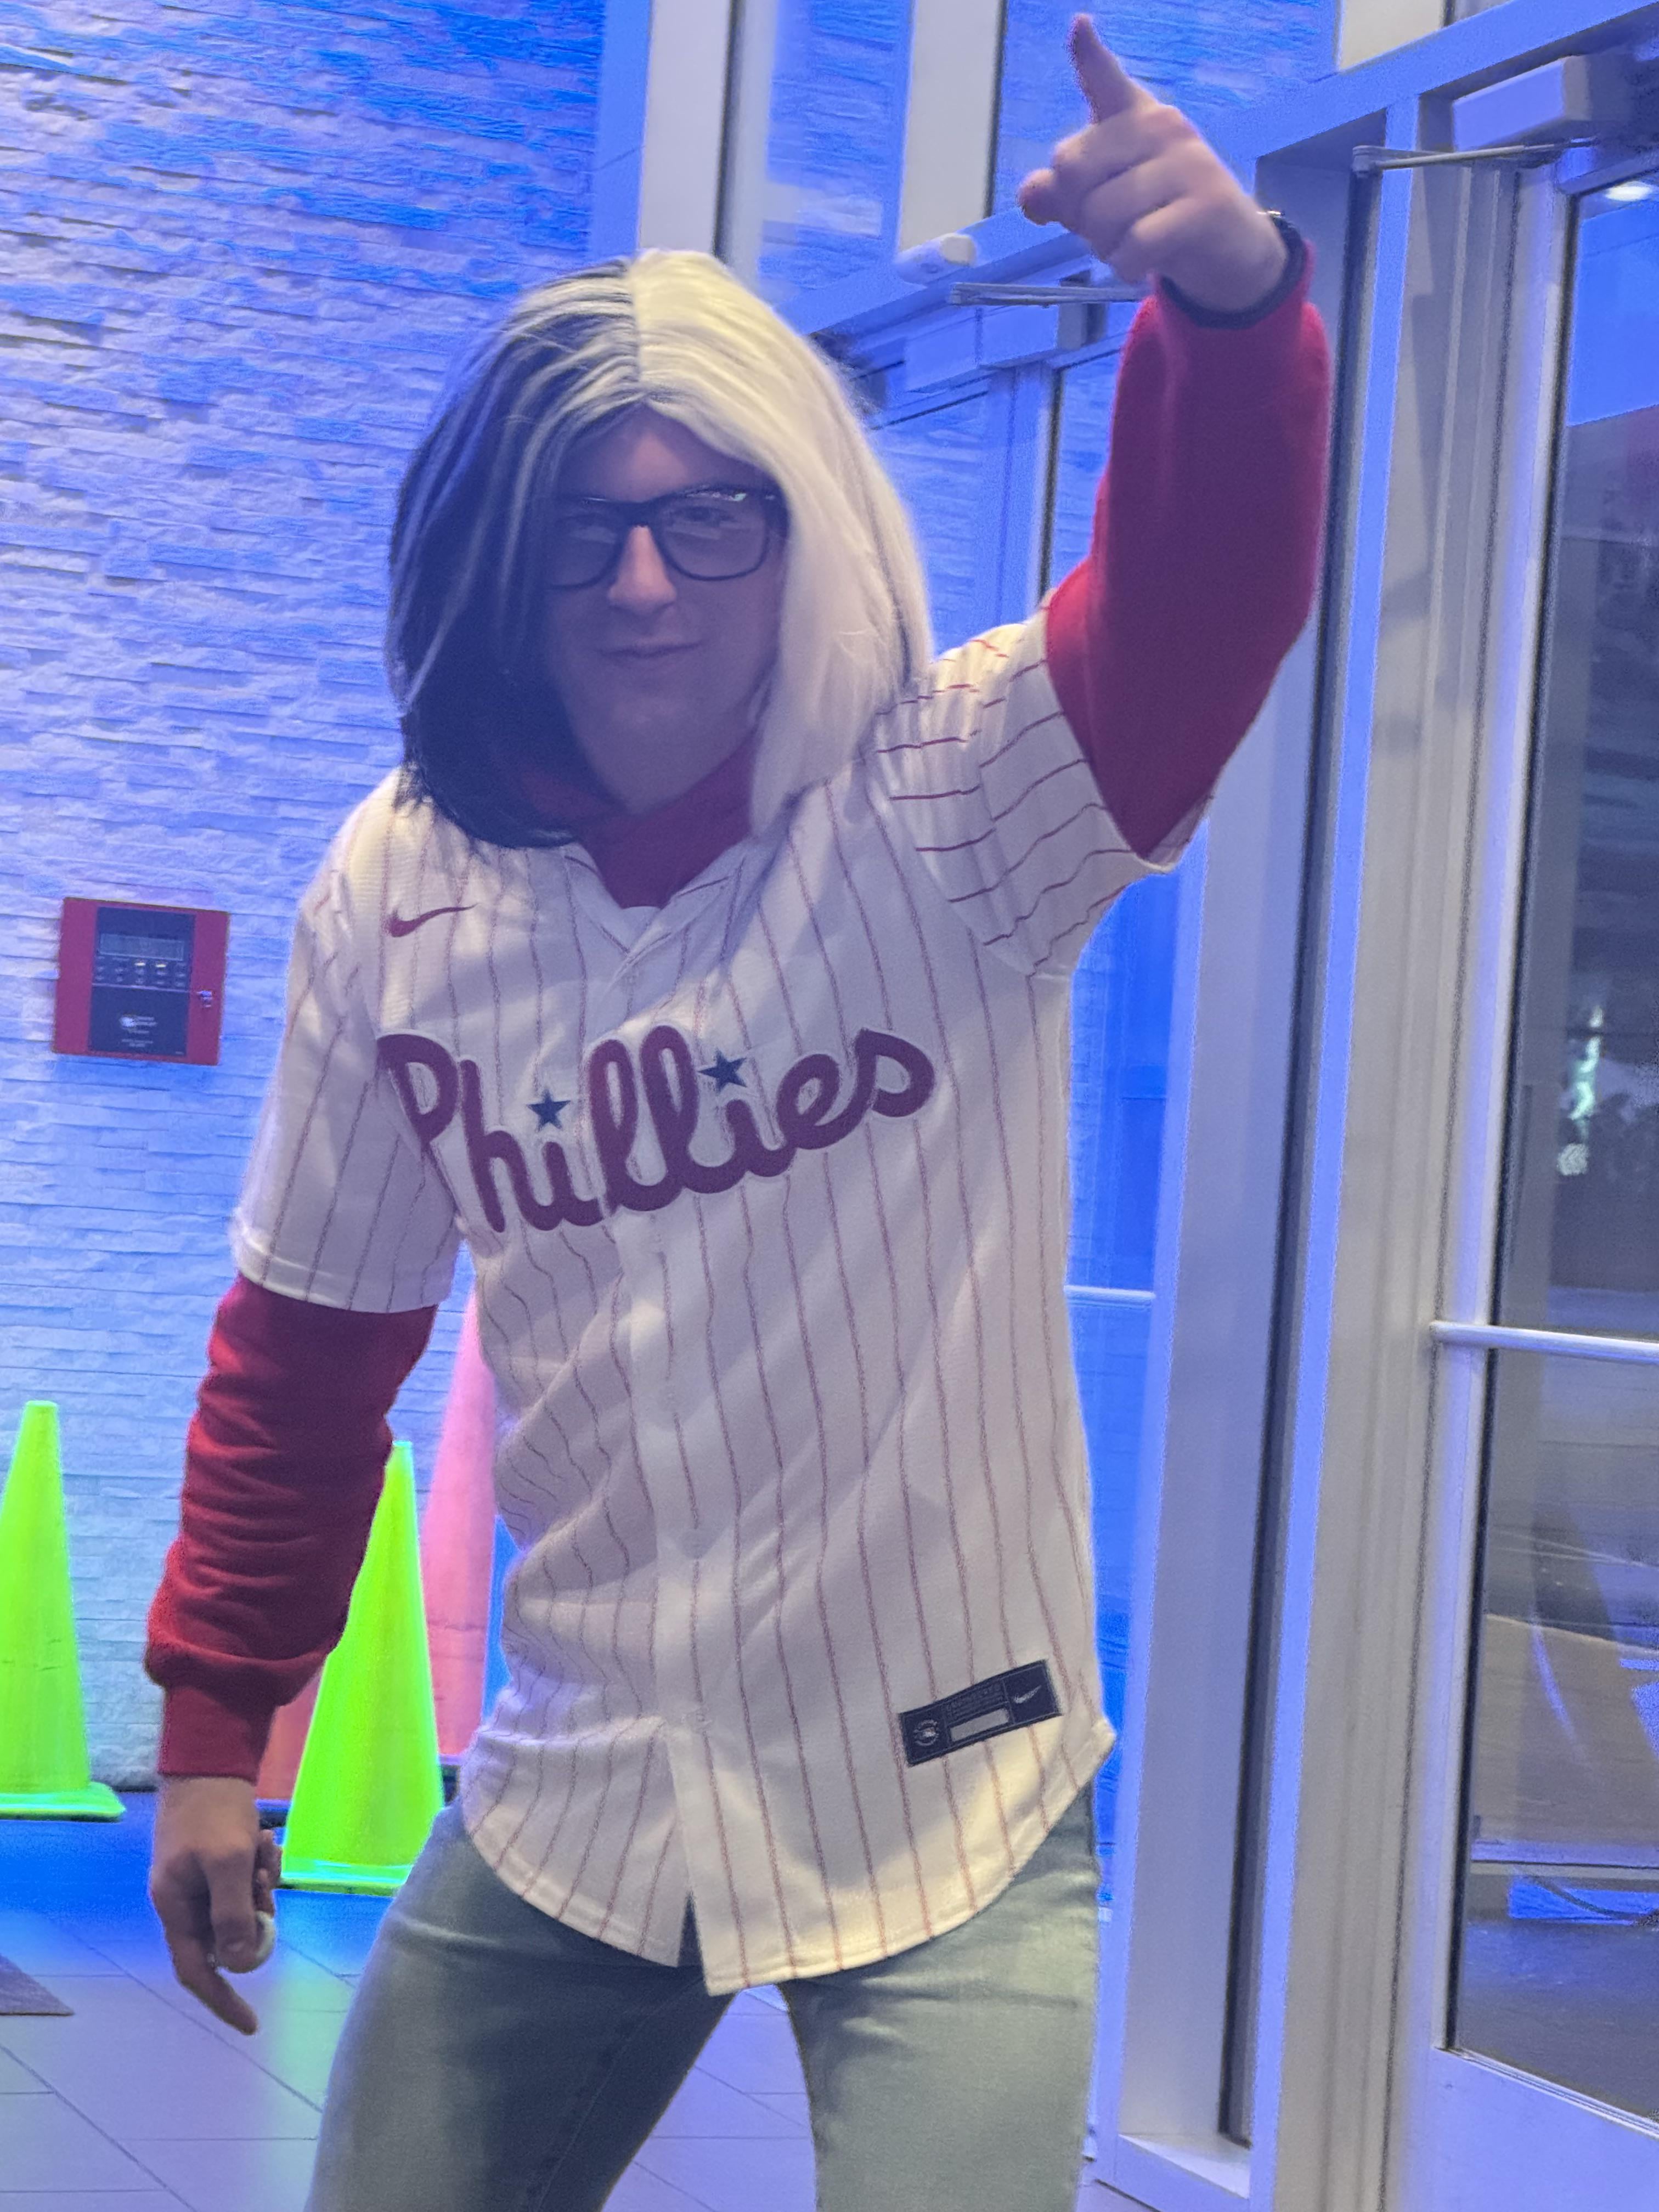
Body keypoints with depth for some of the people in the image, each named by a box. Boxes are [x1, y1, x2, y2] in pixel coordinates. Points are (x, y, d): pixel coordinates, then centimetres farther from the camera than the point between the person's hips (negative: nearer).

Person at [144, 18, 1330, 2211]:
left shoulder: (950, 810, -13)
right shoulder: (397, 896, -3)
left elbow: (1204, 593, -32)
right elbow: (309, 1345, 7)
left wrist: (1232, 296, -52)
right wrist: (216, 1723, 10)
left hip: (954, 1802, -3)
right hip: (577, 1803, 4)